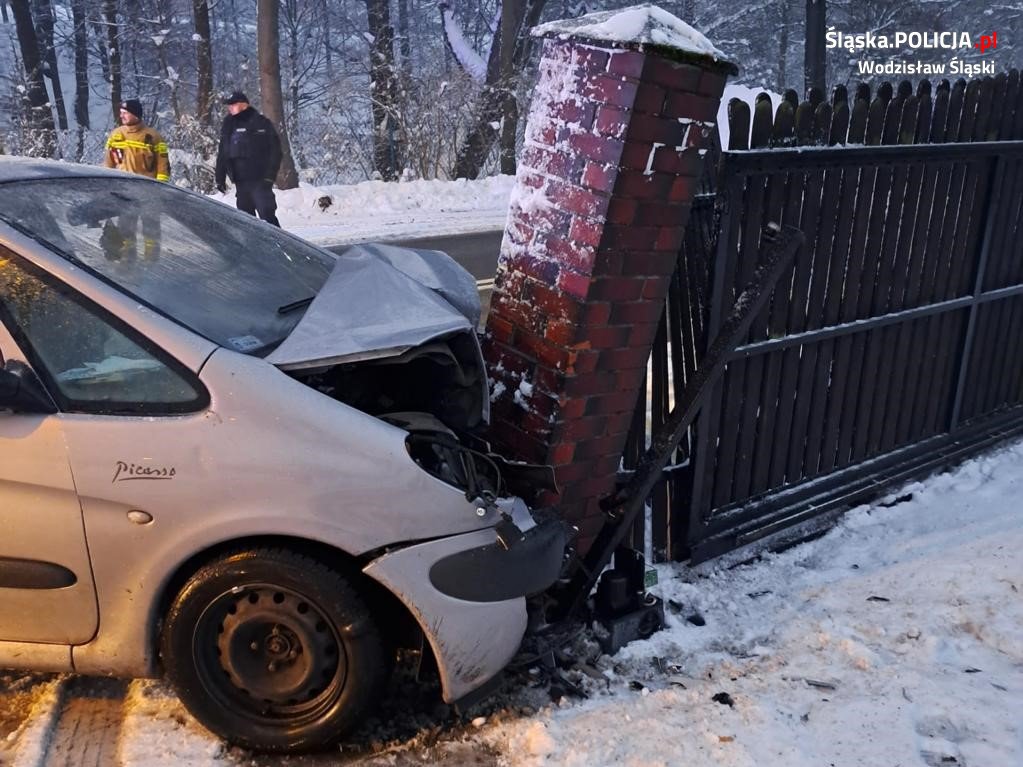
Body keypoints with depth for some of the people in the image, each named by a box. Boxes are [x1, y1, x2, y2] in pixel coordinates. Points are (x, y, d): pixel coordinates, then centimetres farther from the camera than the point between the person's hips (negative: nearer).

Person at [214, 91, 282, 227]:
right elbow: (222, 155, 17)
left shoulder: (261, 123, -3)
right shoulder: (228, 127, 14)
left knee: (267, 215, -13)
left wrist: (269, 175, -16)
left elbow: (275, 151, -8)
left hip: (259, 181, -6)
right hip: (240, 182, 6)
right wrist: (220, 178, 13)